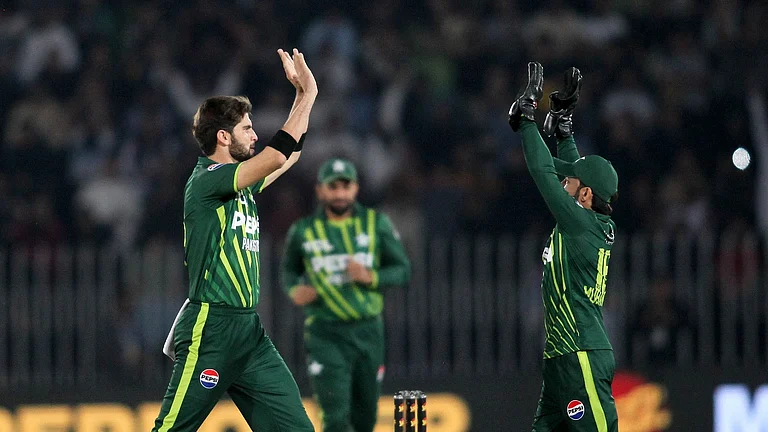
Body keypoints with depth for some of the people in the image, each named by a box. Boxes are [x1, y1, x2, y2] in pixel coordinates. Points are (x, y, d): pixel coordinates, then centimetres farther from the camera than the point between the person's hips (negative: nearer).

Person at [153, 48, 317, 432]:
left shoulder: (242, 184, 16)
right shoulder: (206, 181, -10)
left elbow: (290, 154, 30)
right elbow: (277, 156, -18)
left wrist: (302, 92, 21)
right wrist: (309, 95, -9)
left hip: (248, 329, 9)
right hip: (208, 329, -9)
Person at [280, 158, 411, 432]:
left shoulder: (377, 224, 4)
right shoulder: (303, 231, 3)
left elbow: (403, 270, 6)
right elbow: (289, 269, 19)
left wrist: (371, 277, -13)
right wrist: (294, 290, -4)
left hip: (367, 332, 2)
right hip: (325, 334, -2)